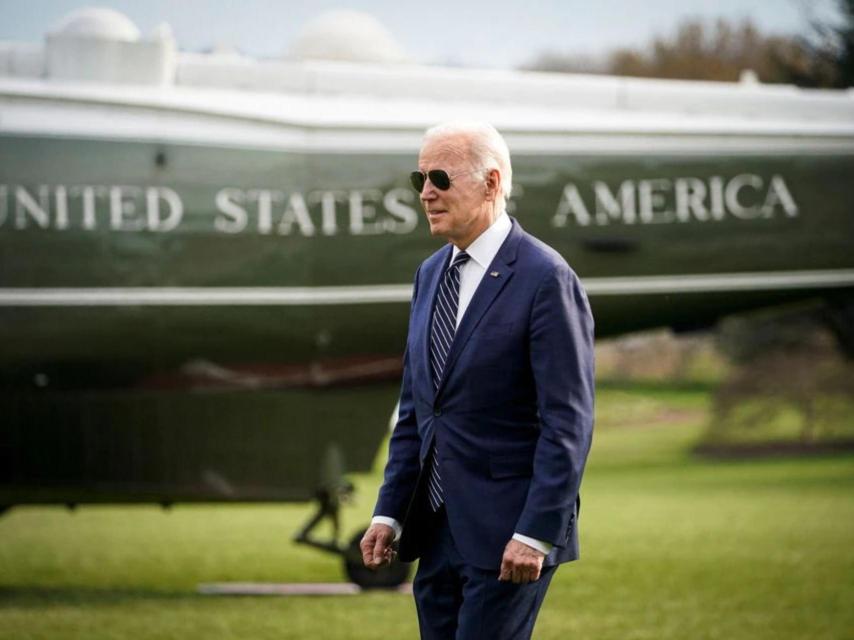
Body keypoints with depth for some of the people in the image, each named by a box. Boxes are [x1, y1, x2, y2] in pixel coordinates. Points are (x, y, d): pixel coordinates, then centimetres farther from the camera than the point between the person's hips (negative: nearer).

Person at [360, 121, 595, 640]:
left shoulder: (545, 279, -12)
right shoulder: (432, 274, 13)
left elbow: (568, 421, -16)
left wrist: (536, 533, -20)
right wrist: (390, 512, 10)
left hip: (505, 533, -8)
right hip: (437, 528, 8)